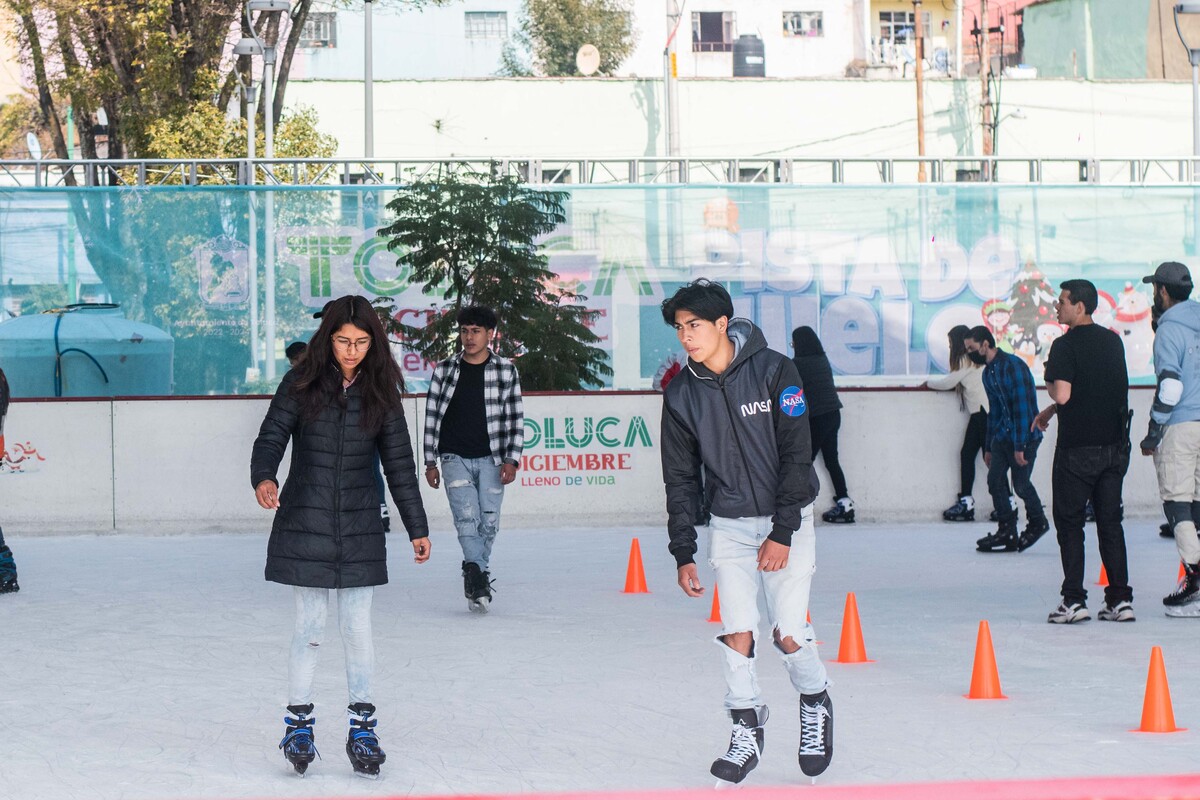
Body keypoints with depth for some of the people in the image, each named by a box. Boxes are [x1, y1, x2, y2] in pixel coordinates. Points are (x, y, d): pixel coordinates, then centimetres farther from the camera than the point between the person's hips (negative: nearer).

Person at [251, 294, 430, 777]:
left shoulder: (380, 391, 2)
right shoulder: (302, 383, -4)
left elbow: (399, 462, 6)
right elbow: (271, 437, -7)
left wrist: (417, 528, 6)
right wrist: (263, 478, -29)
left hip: (360, 528, 1)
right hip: (305, 524, -1)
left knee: (358, 627, 2)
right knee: (309, 627, 2)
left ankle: (362, 727, 14)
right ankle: (298, 725, 16)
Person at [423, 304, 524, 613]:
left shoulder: (506, 371, 3)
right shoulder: (444, 370, 4)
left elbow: (516, 418, 4)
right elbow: (432, 417, 8)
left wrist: (511, 460, -5)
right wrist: (430, 462, 4)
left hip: (491, 460, 1)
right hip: (455, 458, 0)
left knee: (488, 522, 1)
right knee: (467, 517, -16)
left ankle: (476, 578, 17)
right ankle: (480, 578, -23)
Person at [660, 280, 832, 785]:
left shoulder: (774, 372, -13)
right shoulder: (681, 394, -2)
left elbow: (796, 455, -13)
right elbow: (681, 478, 5)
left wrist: (782, 533, -16)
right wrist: (683, 552, 2)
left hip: (786, 520, -3)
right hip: (729, 524, 3)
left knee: (788, 634, -7)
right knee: (737, 633, -6)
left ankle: (816, 704, 21)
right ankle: (746, 732, 8)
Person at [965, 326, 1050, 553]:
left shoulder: (1013, 366, -18)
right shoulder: (988, 373, 11)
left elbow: (1022, 406, -21)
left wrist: (1020, 446, -22)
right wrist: (988, 447, 20)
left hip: (1024, 435, -8)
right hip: (1002, 436, 8)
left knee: (1020, 484, -3)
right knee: (995, 480, 0)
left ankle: (1037, 523, 21)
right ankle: (1007, 532, 6)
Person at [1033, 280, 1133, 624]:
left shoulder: (1066, 345, -12)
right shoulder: (1113, 341, 10)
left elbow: (1063, 395, -22)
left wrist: (1049, 385, 1)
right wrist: (1051, 411, 24)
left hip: (1077, 447, -6)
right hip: (1114, 445, 6)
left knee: (1069, 522, 2)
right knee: (1110, 522, 10)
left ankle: (1074, 601, -2)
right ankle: (1120, 599, 7)